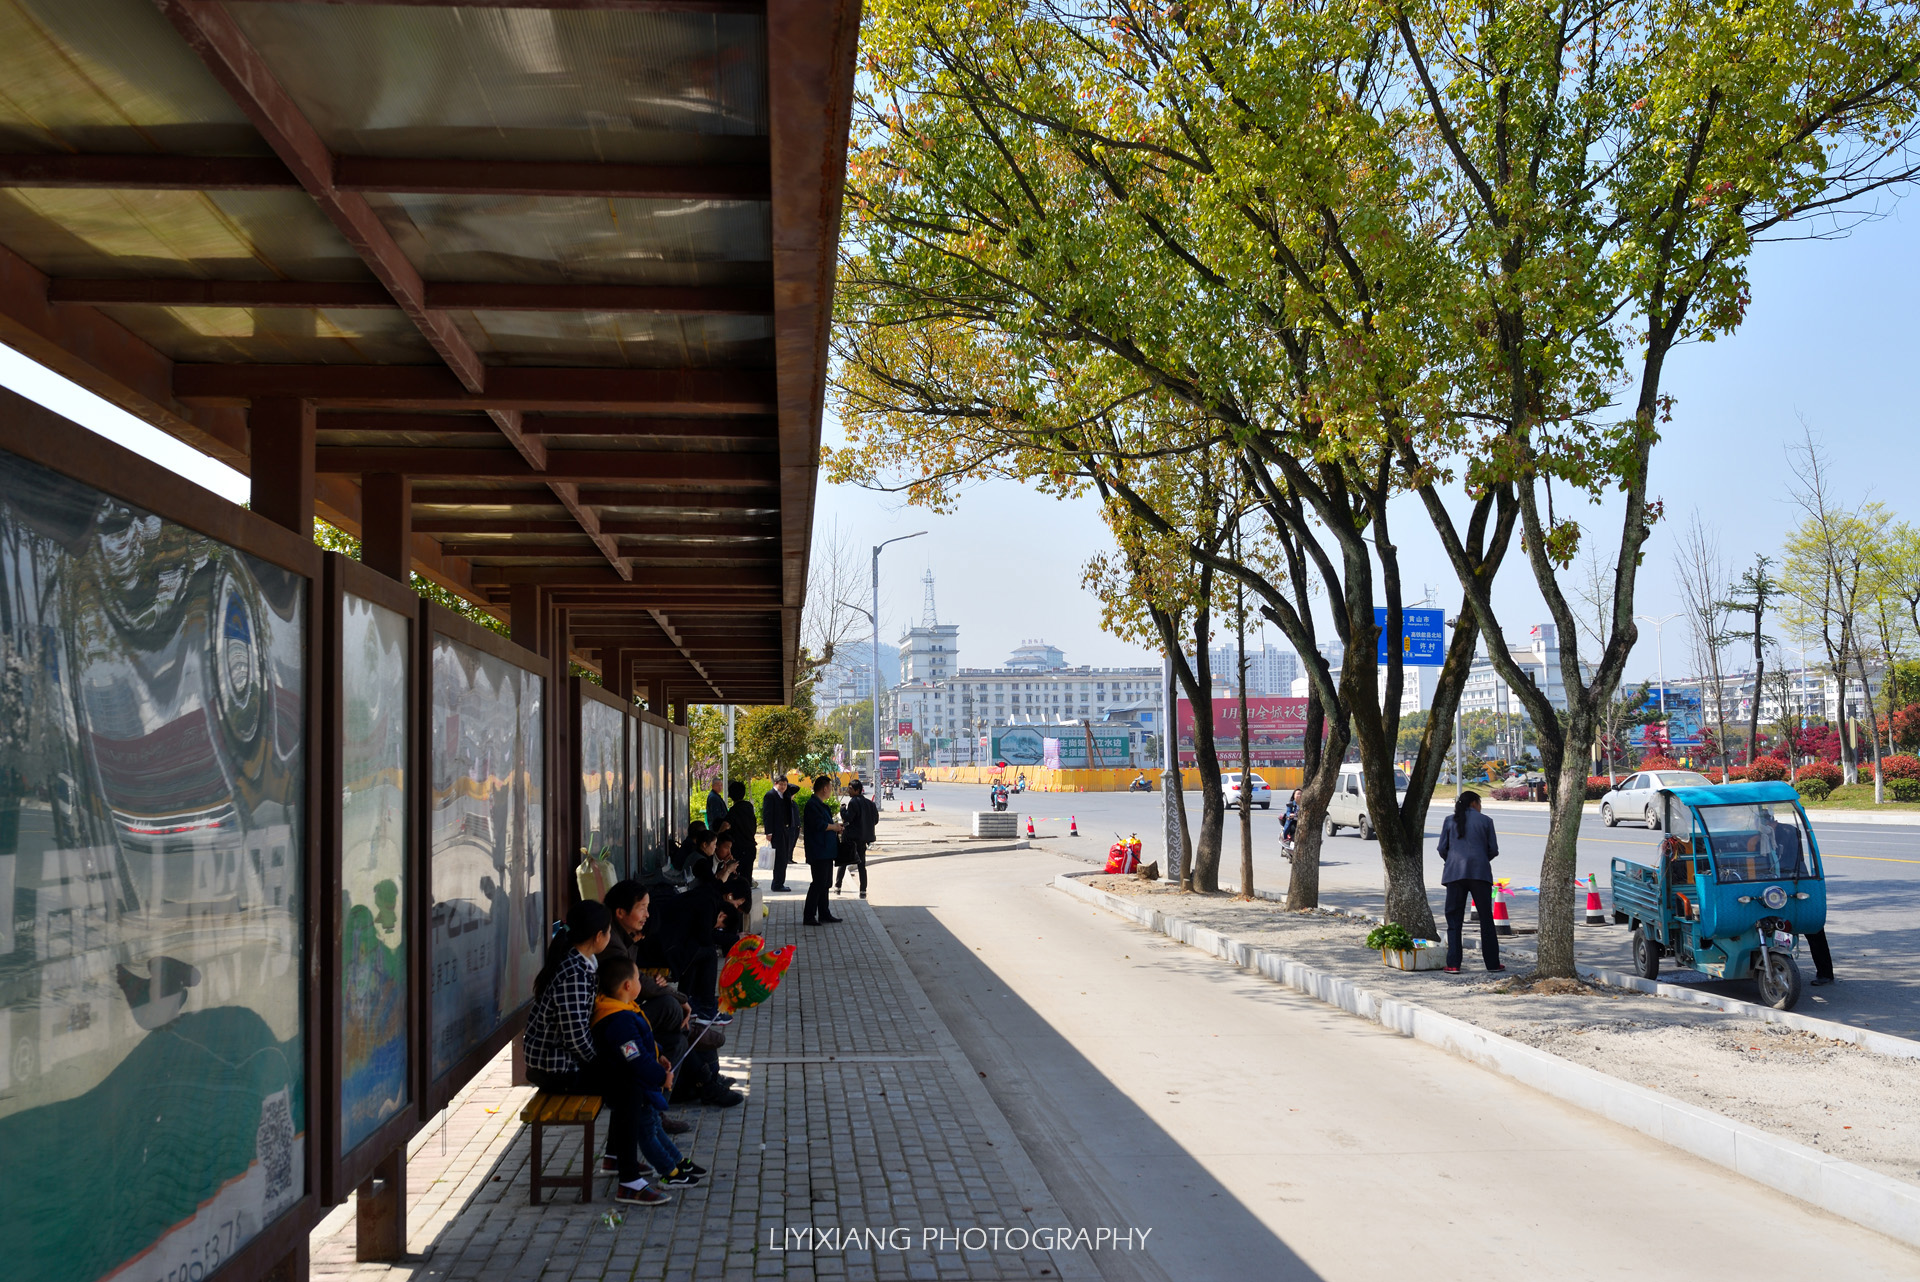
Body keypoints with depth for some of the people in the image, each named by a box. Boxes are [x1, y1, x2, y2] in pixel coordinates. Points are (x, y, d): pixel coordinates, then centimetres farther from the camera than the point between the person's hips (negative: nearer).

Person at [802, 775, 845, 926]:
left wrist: (835, 826, 9)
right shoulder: (813, 804, -15)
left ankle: (823, 913, 22)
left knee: (824, 883, 15)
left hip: (826, 852, 11)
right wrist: (834, 827, -10)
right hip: (819, 852, -11)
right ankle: (808, 916, -5)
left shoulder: (820, 804, 19)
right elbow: (819, 824, -24)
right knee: (819, 883, -9)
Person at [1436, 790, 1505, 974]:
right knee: (1486, 919, 9)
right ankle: (1492, 963, 11)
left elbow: (1442, 849, 4)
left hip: (1455, 873, 1)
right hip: (1480, 873, 0)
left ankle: (1453, 964, -3)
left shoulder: (1450, 820, 7)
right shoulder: (1485, 821, 5)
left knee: (1454, 919, 3)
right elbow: (1494, 850, 4)